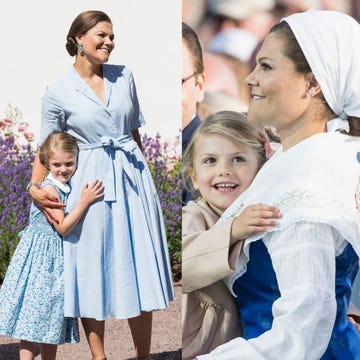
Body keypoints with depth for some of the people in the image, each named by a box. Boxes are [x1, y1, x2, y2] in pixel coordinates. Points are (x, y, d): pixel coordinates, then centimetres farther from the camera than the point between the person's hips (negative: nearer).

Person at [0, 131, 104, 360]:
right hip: (40, 255, -8)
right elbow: (62, 227, -21)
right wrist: (84, 201, -25)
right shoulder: (49, 189, -17)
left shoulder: (69, 187, 7)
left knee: (52, 319, 13)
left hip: (58, 258, 8)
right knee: (34, 315, -7)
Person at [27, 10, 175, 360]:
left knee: (139, 269, 5)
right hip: (91, 183, -3)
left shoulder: (124, 77, 6)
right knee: (92, 270, 2)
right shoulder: (57, 93, -4)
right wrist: (35, 187, -11)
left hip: (132, 179, 3)